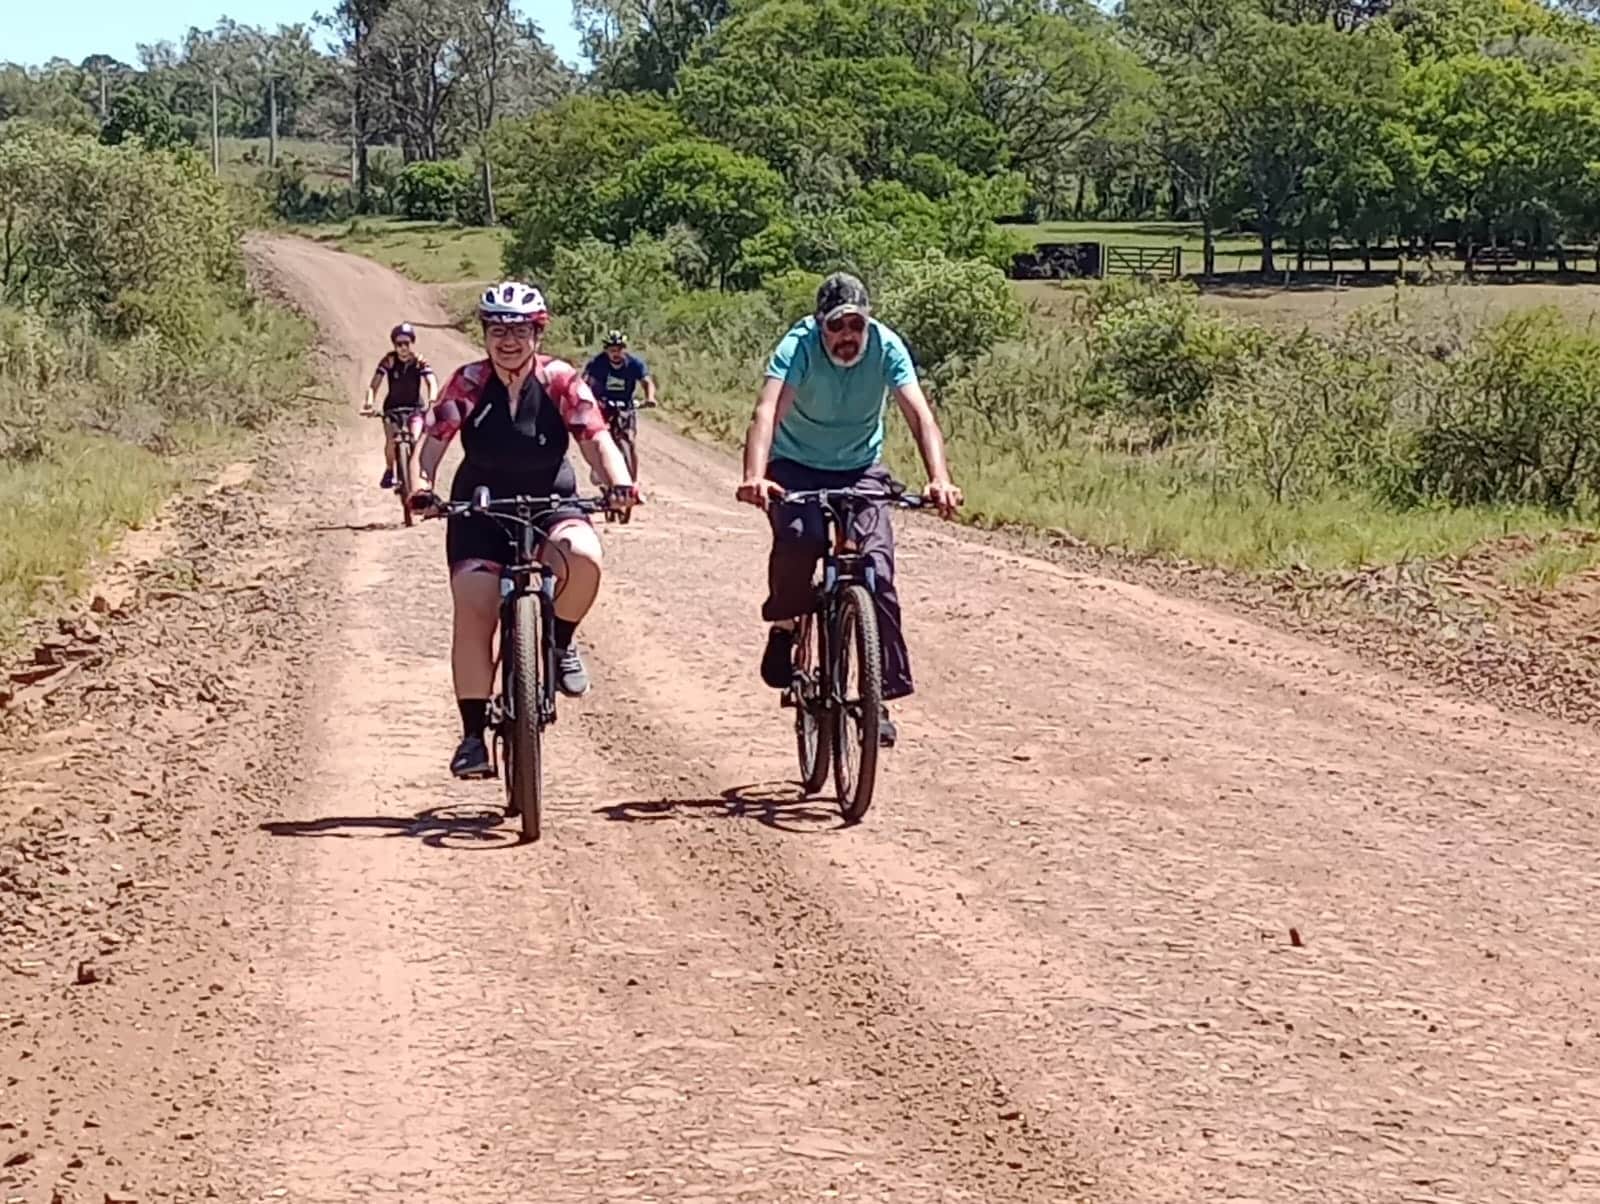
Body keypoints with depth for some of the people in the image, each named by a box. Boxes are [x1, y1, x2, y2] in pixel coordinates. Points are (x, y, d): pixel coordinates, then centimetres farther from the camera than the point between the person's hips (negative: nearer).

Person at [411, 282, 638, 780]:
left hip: (551, 503, 0)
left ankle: (562, 644, -2)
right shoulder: (468, 384, -8)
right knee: (473, 612, -16)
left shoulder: (561, 382, -9)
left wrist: (618, 482, -37)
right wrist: (421, 484, -35)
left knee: (582, 558, -33)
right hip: (481, 510, 0)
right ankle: (473, 735, -7)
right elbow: (434, 439, -15)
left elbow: (596, 439, -17)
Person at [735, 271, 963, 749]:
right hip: (796, 467, -2)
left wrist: (939, 480, -45)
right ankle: (785, 624, -3)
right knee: (796, 541, -32)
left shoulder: (886, 346, -19)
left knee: (878, 571, -16)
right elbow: (768, 411, -38)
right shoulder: (798, 346, -24)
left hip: (860, 469, 2)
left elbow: (920, 415, -28)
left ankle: (884, 695, -6)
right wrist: (754, 476, -55)